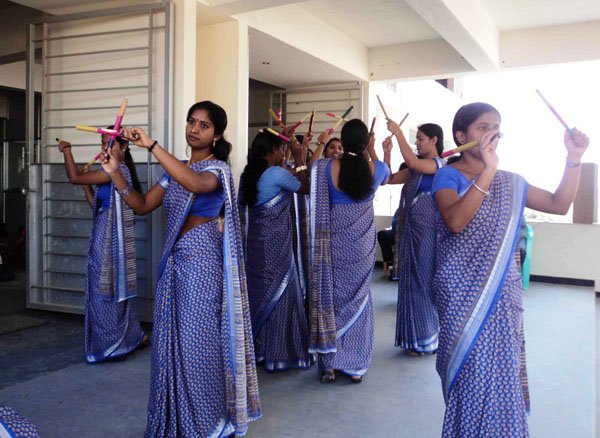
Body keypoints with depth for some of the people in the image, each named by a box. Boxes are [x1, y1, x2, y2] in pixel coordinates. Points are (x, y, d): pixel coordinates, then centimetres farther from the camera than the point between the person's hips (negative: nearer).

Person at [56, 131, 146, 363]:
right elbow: (98, 207, 19)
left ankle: (111, 346, 10)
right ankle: (134, 336, 24)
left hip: (111, 240, -10)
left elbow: (74, 177, -19)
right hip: (104, 239, 10)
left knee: (106, 292, -1)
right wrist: (86, 184, 11)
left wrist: (66, 150, -6)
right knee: (111, 292, 15)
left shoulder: (118, 170, -15)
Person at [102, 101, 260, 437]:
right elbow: (143, 206, 10)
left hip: (202, 259, -7)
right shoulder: (177, 169, 13)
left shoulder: (218, 168, -8)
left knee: (197, 340, -1)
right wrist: (115, 173, -3)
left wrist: (151, 145, -33)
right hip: (174, 259, 7)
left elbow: (195, 184, -32)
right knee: (170, 338, 12)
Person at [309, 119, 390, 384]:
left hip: (333, 242, -1)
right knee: (358, 300, 13)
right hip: (362, 244, 1)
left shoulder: (326, 168, -14)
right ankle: (356, 366, 21)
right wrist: (372, 151, 28)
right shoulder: (375, 169, -8)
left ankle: (329, 365, 18)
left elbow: (308, 175, 8)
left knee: (329, 297, 11)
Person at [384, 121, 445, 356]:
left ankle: (427, 339, 12)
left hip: (426, 229, -8)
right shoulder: (415, 166, 13)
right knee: (410, 280, 13)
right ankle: (415, 336, 25)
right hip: (409, 227, 8)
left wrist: (398, 132, -23)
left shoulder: (438, 164, -10)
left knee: (424, 281, -1)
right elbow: (390, 179, 12)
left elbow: (412, 162, -28)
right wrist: (387, 152, 1)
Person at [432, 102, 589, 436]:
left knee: (502, 371, 13)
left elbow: (559, 204, 10)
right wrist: (487, 171, -31)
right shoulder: (448, 176, -8)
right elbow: (455, 222, -26)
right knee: (474, 372, 0)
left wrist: (574, 158, 0)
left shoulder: (510, 182, 9)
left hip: (504, 292, 5)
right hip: (464, 293, -5)